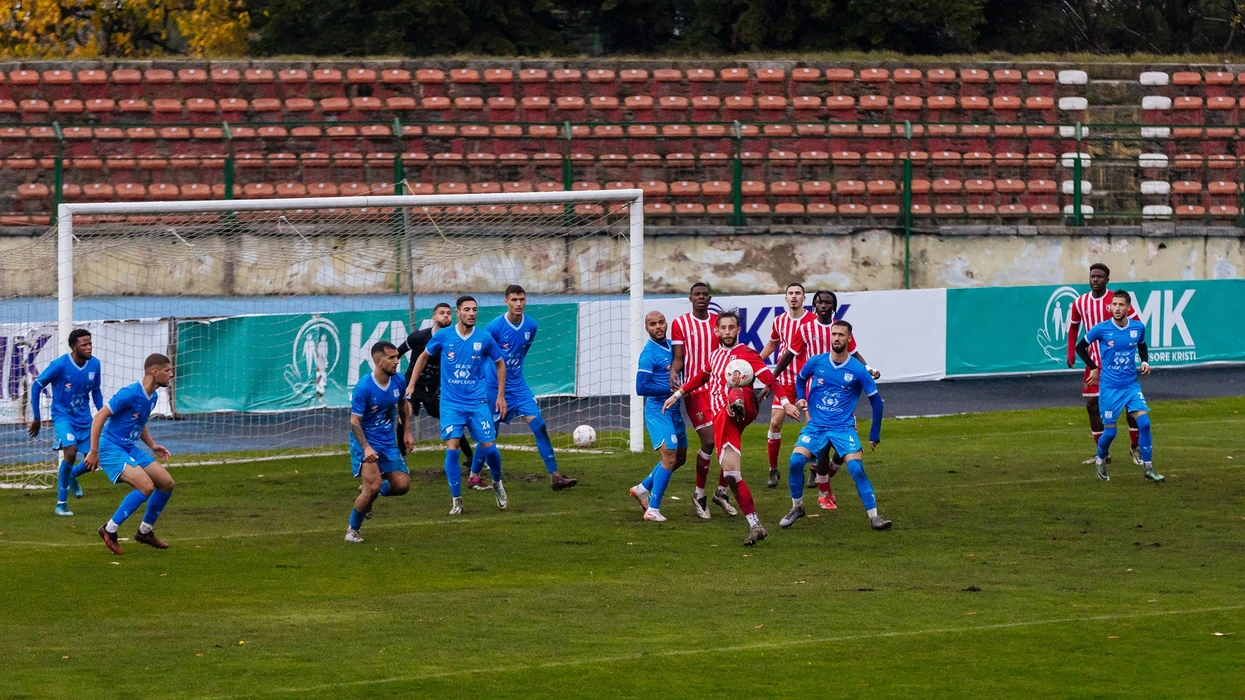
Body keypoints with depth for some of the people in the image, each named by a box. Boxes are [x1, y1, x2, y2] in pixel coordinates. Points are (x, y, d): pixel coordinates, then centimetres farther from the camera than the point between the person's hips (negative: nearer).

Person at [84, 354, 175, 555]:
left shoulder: (152, 397, 8)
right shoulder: (130, 394, -20)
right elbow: (99, 417, -19)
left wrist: (152, 446, 12)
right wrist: (93, 452, -20)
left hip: (129, 449, 9)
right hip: (111, 448, -9)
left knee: (167, 483, 5)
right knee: (146, 486, -24)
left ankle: (145, 531, 19)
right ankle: (109, 530, -13)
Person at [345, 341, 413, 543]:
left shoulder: (399, 380, -4)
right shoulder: (363, 388, -22)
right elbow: (354, 422, -19)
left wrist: (407, 433, 15)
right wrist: (366, 448, -29)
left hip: (388, 441, 6)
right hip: (365, 441, -6)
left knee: (402, 485, -5)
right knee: (374, 485, -21)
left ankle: (367, 492, 27)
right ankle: (352, 530, -1)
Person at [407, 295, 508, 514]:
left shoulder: (484, 339, -2)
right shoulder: (443, 337, -3)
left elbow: (500, 364, 12)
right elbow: (424, 357, 14)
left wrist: (501, 396, 8)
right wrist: (411, 385, 9)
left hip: (477, 402, 0)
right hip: (451, 403, 0)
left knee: (489, 447, -3)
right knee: (452, 449, -11)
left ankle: (497, 483, 27)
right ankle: (456, 500, 0)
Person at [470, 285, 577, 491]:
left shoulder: (531, 325, -1)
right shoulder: (494, 327, -16)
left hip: (518, 385, 4)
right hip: (494, 387, -4)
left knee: (539, 426, -8)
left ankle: (554, 476, -8)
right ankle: (474, 476, 19)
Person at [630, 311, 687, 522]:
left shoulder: (670, 345, 8)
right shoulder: (649, 354, -17)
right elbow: (641, 388, -22)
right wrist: (671, 390, -20)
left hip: (674, 409, 9)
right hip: (658, 411, -9)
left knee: (680, 457, 17)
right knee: (670, 458, -15)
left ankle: (643, 488, 31)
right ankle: (652, 509, -9)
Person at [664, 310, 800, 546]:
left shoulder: (746, 354, 5)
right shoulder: (715, 353, 25)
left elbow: (768, 378, -7)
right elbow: (702, 376, 43)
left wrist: (785, 402, -19)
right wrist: (678, 394, 43)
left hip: (746, 405, -4)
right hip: (721, 416, 5)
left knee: (735, 391, -40)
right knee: (730, 472, -7)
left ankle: (738, 405, -77)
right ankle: (755, 527, -8)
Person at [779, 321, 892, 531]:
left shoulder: (858, 370, -6)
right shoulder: (816, 362, -1)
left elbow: (876, 401, 2)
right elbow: (801, 379, 21)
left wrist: (874, 435, 3)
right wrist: (801, 399, 1)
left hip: (844, 427, -2)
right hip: (816, 425, 2)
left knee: (857, 468, -21)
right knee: (796, 460, -19)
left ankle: (874, 517, -13)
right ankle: (797, 507, 3)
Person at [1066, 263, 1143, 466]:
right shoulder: (1080, 303, 3)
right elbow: (1073, 327, 16)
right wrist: (1071, 353, 6)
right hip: (1094, 362, 3)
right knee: (1092, 404, 0)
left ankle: (1135, 447, 13)